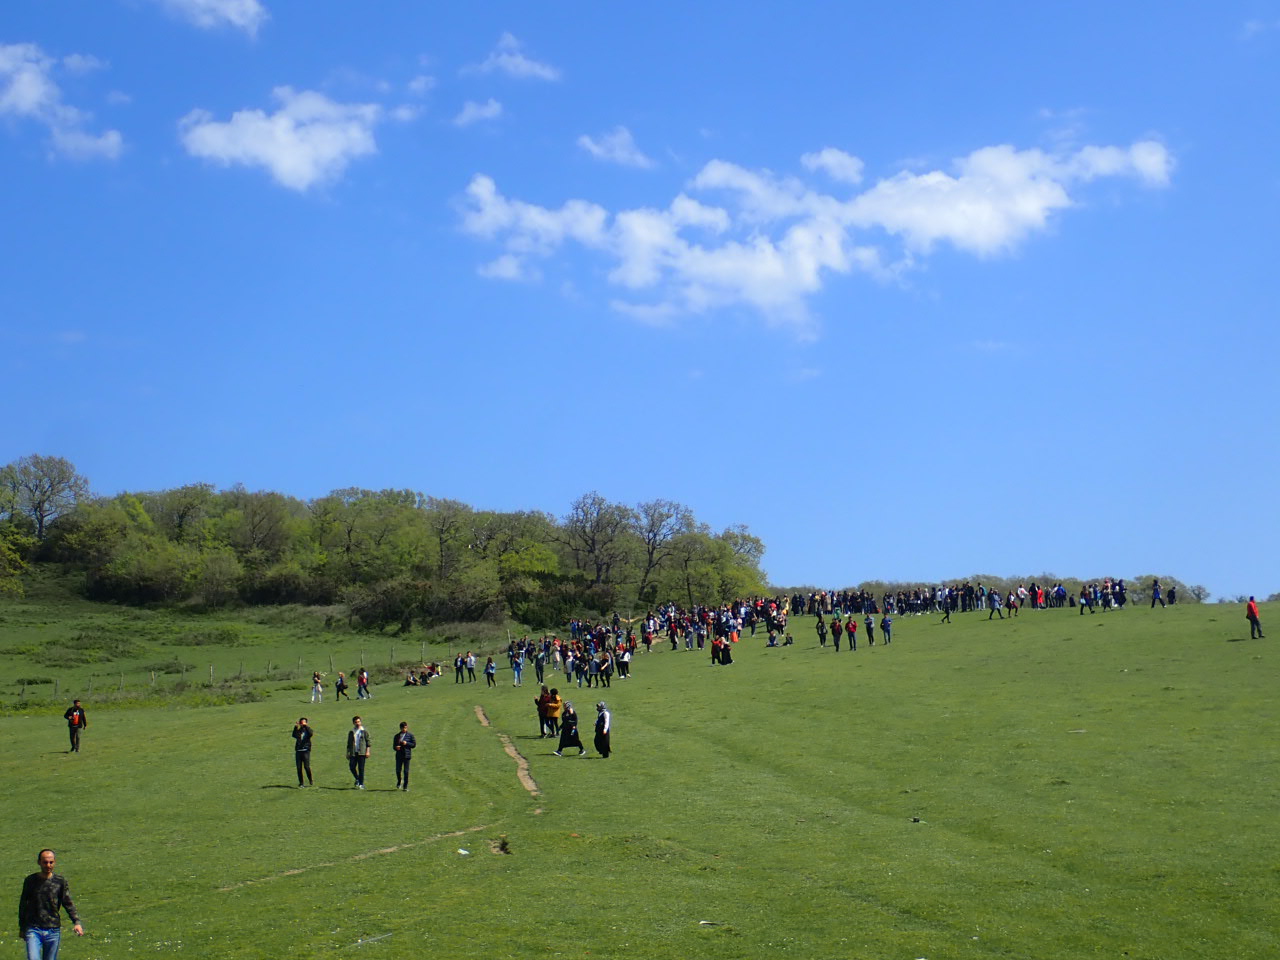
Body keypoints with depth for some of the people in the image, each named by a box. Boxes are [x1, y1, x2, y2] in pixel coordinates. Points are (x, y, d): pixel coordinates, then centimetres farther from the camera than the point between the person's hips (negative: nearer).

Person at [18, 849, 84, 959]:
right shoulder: (30, 880, 1)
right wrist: (22, 928, 15)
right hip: (33, 929, -1)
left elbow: (68, 903, 2)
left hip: (53, 930, 1)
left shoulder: (60, 881, 0)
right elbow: (23, 905, 12)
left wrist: (76, 922, -12)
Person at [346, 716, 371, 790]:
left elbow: (368, 742, 4)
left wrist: (367, 751, -6)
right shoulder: (351, 732, 14)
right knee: (352, 767, -7)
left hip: (361, 752, -3)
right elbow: (349, 743, 18)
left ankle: (361, 784, 1)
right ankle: (357, 779, 19)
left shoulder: (364, 732, 6)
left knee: (361, 768, -4)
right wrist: (348, 753, 13)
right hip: (353, 753, 3)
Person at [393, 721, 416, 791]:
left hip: (407, 755, -2)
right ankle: (399, 782, 29)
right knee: (398, 770, 0)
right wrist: (396, 747, -11)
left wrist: (406, 743, -13)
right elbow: (394, 745, 12)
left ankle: (405, 786, 4)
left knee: (406, 771, -2)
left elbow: (414, 744, 2)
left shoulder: (410, 735, 3)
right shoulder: (397, 736, 10)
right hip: (399, 755, 2)